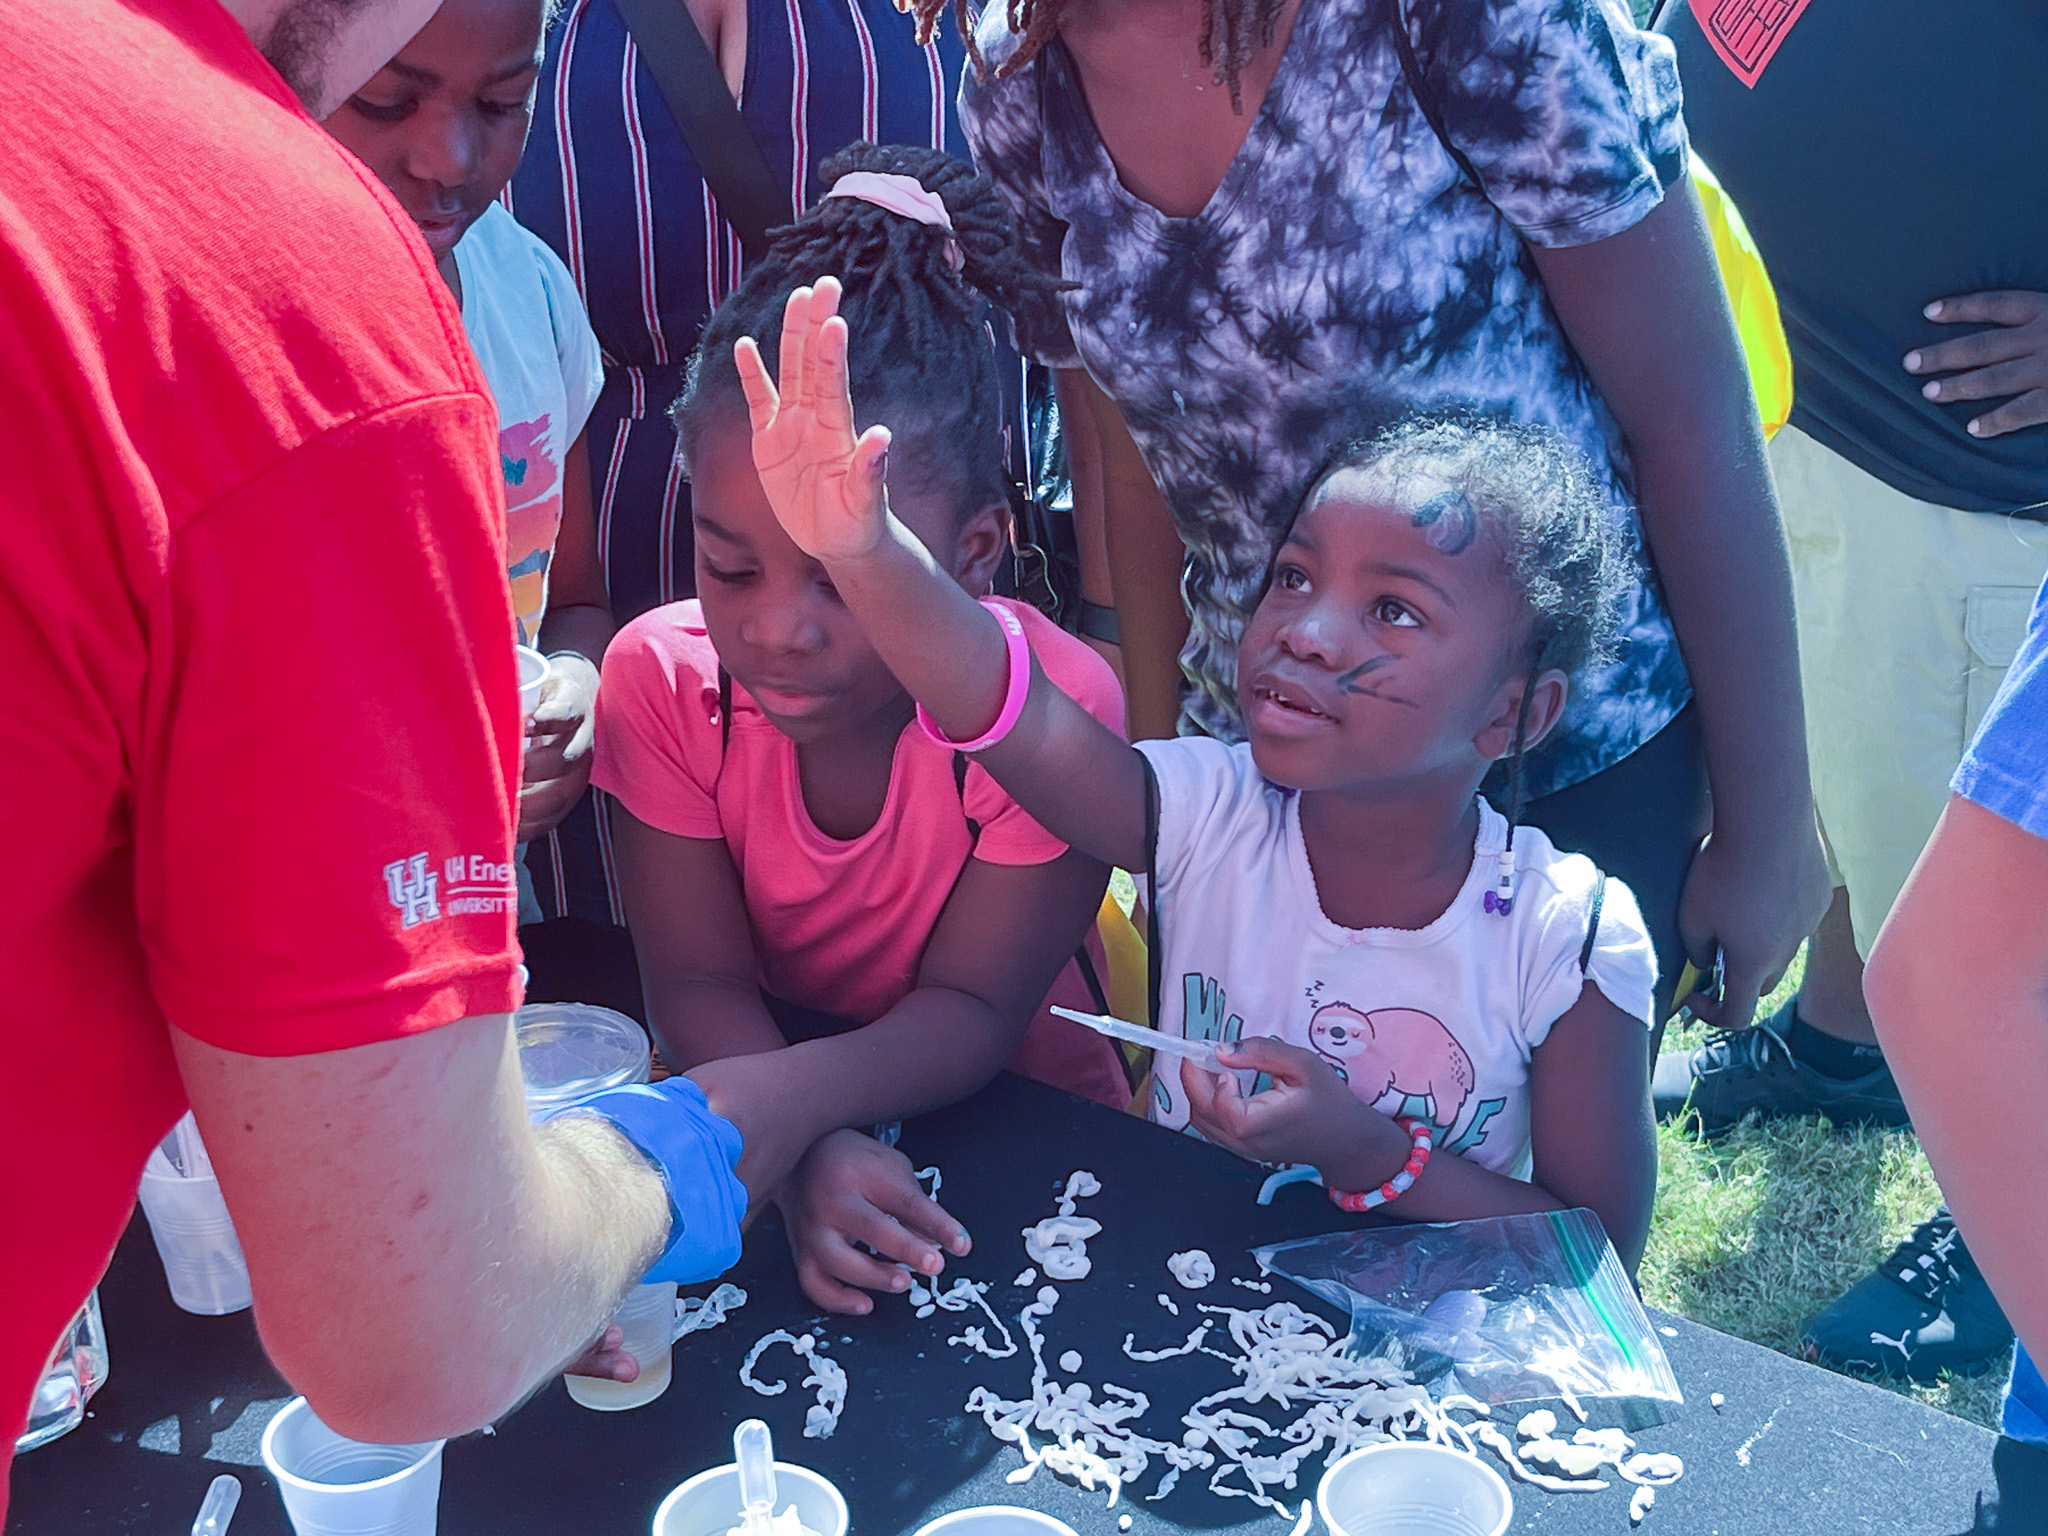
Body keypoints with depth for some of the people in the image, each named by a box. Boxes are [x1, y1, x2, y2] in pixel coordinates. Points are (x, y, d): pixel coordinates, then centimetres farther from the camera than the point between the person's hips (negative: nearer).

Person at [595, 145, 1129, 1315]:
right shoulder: (662, 677, -16)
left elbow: (972, 1008, -20)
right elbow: (696, 980, -17)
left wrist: (780, 1101, -39)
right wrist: (807, 1153, -36)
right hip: (774, 1118, 4)